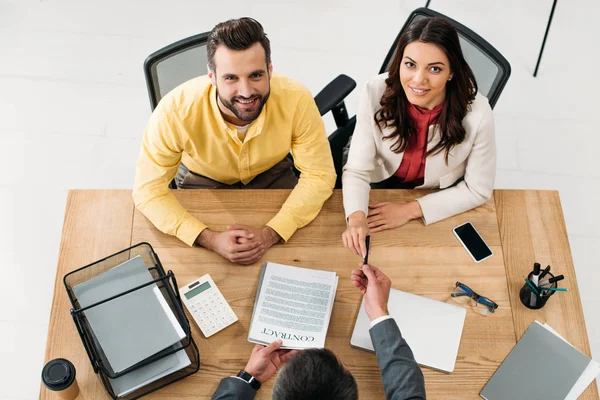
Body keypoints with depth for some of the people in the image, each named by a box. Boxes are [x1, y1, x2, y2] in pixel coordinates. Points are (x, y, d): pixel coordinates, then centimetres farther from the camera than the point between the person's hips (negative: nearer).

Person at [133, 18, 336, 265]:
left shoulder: (296, 100, -34)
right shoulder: (176, 110, -37)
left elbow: (319, 175, -24)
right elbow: (148, 189, -28)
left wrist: (271, 233, -38)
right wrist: (210, 239, -41)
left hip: (271, 173, 1)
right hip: (203, 180, -1)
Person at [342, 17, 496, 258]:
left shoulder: (477, 114, -30)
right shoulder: (377, 93, -27)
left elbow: (477, 189, -16)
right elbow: (357, 170, -24)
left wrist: (410, 211, -22)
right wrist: (356, 218, -44)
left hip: (441, 198, 0)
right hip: (382, 185, 1)